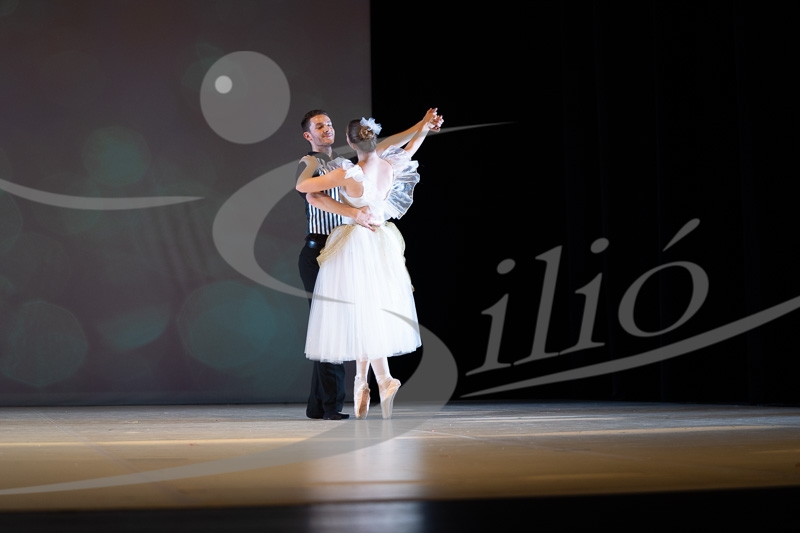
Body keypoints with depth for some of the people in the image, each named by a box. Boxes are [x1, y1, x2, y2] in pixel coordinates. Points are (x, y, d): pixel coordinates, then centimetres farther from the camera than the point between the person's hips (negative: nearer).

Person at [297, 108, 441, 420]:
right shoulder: (308, 165, -3)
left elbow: (384, 146, 23)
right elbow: (314, 198, -22)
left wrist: (421, 126, 19)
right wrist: (353, 213, -34)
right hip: (318, 251, -7)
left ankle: (318, 405, 9)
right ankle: (332, 404, -9)